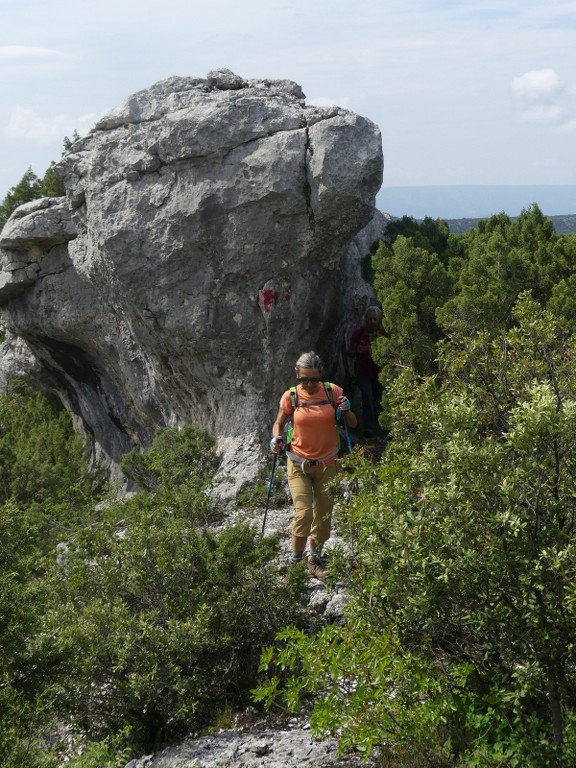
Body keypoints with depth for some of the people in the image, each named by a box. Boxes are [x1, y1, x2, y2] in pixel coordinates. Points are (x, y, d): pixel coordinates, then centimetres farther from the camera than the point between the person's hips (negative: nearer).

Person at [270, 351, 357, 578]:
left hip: (327, 465, 2)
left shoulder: (332, 391, -6)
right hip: (299, 465, -2)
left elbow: (353, 424, 3)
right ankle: (295, 561, 2)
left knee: (323, 515, 10)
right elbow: (279, 423, 8)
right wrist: (276, 439, -13)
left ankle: (314, 560, 29)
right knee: (303, 512, -15)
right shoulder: (290, 397, -8)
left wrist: (346, 410, -18)